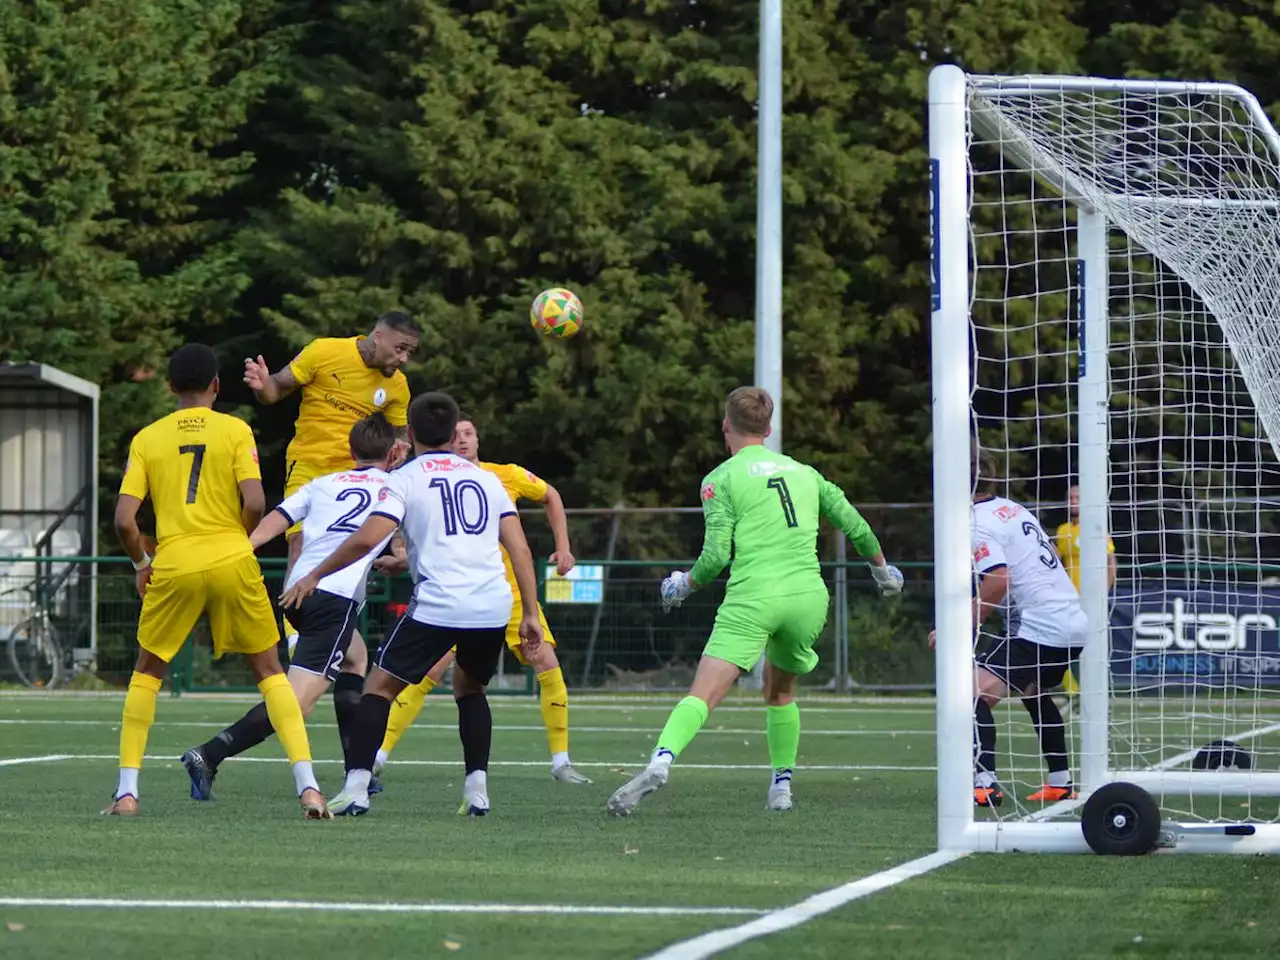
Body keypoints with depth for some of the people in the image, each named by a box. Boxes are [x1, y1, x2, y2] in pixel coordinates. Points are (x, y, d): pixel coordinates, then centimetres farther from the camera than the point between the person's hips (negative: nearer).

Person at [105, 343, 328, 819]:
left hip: (173, 566, 1)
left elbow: (124, 520, 0)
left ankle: (127, 791, 10)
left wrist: (141, 563, 18)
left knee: (147, 672, 19)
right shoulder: (236, 431, 3)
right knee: (269, 670, 11)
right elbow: (255, 503, -8)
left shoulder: (147, 438, 7)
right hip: (232, 563, -1)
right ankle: (308, 786, -2)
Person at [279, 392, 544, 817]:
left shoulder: (406, 479, 5)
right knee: (469, 688, 28)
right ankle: (477, 788, 15)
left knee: (379, 686, 7)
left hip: (437, 605, -4)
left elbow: (367, 538, -7)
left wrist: (314, 576, 3)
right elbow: (521, 549, 12)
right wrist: (530, 614, 15)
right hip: (495, 605, 4)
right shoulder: (487, 479, 18)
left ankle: (356, 787, -6)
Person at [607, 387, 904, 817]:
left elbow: (716, 554, -5)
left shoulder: (721, 478, 4)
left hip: (752, 597, -4)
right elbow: (854, 524, 21)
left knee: (704, 693, -15)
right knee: (780, 689, 27)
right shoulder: (803, 471, 18)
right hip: (808, 596, 4)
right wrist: (882, 569, 39)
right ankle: (782, 785, 24)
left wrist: (685, 584, 15)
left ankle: (660, 761, -36)